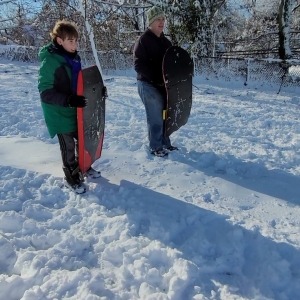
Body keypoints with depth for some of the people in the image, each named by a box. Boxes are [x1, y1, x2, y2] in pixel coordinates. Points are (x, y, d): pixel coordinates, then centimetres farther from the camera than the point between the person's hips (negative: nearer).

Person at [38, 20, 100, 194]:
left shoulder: (73, 57, 4)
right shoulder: (50, 61, -19)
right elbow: (45, 92, -22)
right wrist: (69, 100, -32)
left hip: (77, 110, 7)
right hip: (60, 112, -7)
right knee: (68, 145, 5)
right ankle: (71, 177, 24)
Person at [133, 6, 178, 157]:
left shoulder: (165, 41, 14)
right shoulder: (143, 40, -9)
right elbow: (139, 65, -16)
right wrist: (156, 78, -22)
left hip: (163, 84, 8)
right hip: (149, 85, -7)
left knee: (165, 115, 13)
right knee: (156, 118, -4)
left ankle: (165, 144, 27)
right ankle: (155, 147, 10)